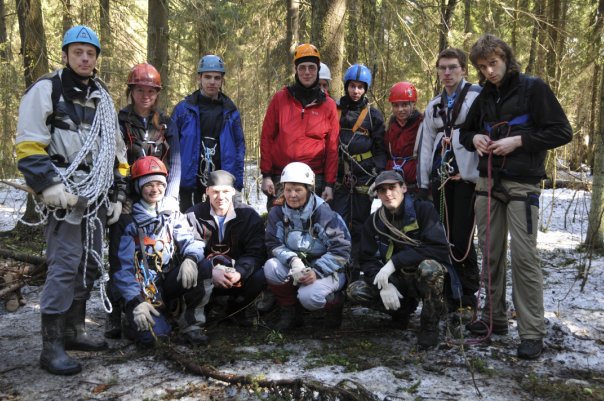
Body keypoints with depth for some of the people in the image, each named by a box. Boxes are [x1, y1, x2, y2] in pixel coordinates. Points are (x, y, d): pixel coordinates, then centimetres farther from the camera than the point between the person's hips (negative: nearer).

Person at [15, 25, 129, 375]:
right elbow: (29, 146, -9)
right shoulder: (46, 90, -2)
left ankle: (74, 330, 24)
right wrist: (48, 185, -19)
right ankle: (52, 346, -4)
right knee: (64, 268, -11)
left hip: (97, 198, 7)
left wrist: (117, 194, 17)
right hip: (66, 196, -7)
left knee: (90, 266, 11)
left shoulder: (103, 99, 19)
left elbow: (116, 151, 23)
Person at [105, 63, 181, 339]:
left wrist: (170, 197, -5)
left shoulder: (165, 123, 12)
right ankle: (115, 312, 0)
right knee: (121, 254, -7)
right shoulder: (119, 121, 5)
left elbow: (175, 161, 6)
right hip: (127, 199, -2)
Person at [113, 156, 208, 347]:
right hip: (141, 288, -3)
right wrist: (135, 301, -18)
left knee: (196, 267, -29)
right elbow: (123, 266, -7)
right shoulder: (130, 220, -1)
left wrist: (191, 259, -29)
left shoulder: (173, 215, 11)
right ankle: (133, 320, 11)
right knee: (152, 335, -27)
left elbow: (190, 240, -4)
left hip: (169, 281, 3)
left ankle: (188, 320, -6)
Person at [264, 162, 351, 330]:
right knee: (271, 267, -26)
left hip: (326, 270, -4)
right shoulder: (277, 213, -2)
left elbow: (341, 249, -16)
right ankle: (289, 311, -3)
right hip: (294, 270, 4)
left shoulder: (324, 213, -14)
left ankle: (335, 303, 5)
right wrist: (293, 260, -29)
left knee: (308, 297, -32)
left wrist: (316, 272, -26)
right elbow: (273, 245, -8)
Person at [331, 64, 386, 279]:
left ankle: (355, 270, 13)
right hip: (339, 177, 1)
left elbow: (380, 148, 7)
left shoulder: (373, 114, 6)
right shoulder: (335, 110, 9)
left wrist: (377, 174, -6)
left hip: (363, 178, -1)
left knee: (359, 226, 5)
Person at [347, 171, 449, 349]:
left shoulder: (423, 210, -13)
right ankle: (404, 308, 10)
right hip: (397, 280, 5)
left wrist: (395, 262, -29)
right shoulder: (374, 222, 0)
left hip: (424, 278, -4)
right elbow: (367, 260, -3)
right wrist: (384, 285, -23)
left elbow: (439, 248, -25)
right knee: (355, 291, -17)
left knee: (429, 267, -39)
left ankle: (429, 325, -14)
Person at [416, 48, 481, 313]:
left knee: (462, 239, -8)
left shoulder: (477, 97, 0)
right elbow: (425, 146, 19)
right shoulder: (433, 106, 20)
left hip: (467, 177, -6)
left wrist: (484, 176, -15)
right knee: (444, 238, 7)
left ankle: (469, 299, 4)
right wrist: (423, 183, 13)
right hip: (440, 179, 6)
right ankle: (450, 297, 16)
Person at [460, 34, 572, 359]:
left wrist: (518, 141, -15)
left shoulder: (533, 88, -4)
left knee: (524, 255, -10)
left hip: (522, 185, -6)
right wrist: (474, 139, 1)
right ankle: (494, 318, 22)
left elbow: (562, 132, -6)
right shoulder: (484, 97, 13)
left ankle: (532, 332, -3)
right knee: (491, 253, 9)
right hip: (488, 183, 6)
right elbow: (466, 131, 25)